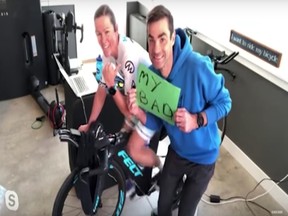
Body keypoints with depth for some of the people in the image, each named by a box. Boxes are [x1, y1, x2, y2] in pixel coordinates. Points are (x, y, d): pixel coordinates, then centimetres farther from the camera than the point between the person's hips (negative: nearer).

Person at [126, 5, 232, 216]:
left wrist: (197, 120, -35)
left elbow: (225, 102, -18)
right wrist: (140, 112, -28)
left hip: (203, 157, -4)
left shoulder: (197, 66, -32)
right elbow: (156, 121, -7)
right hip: (176, 152, 4)